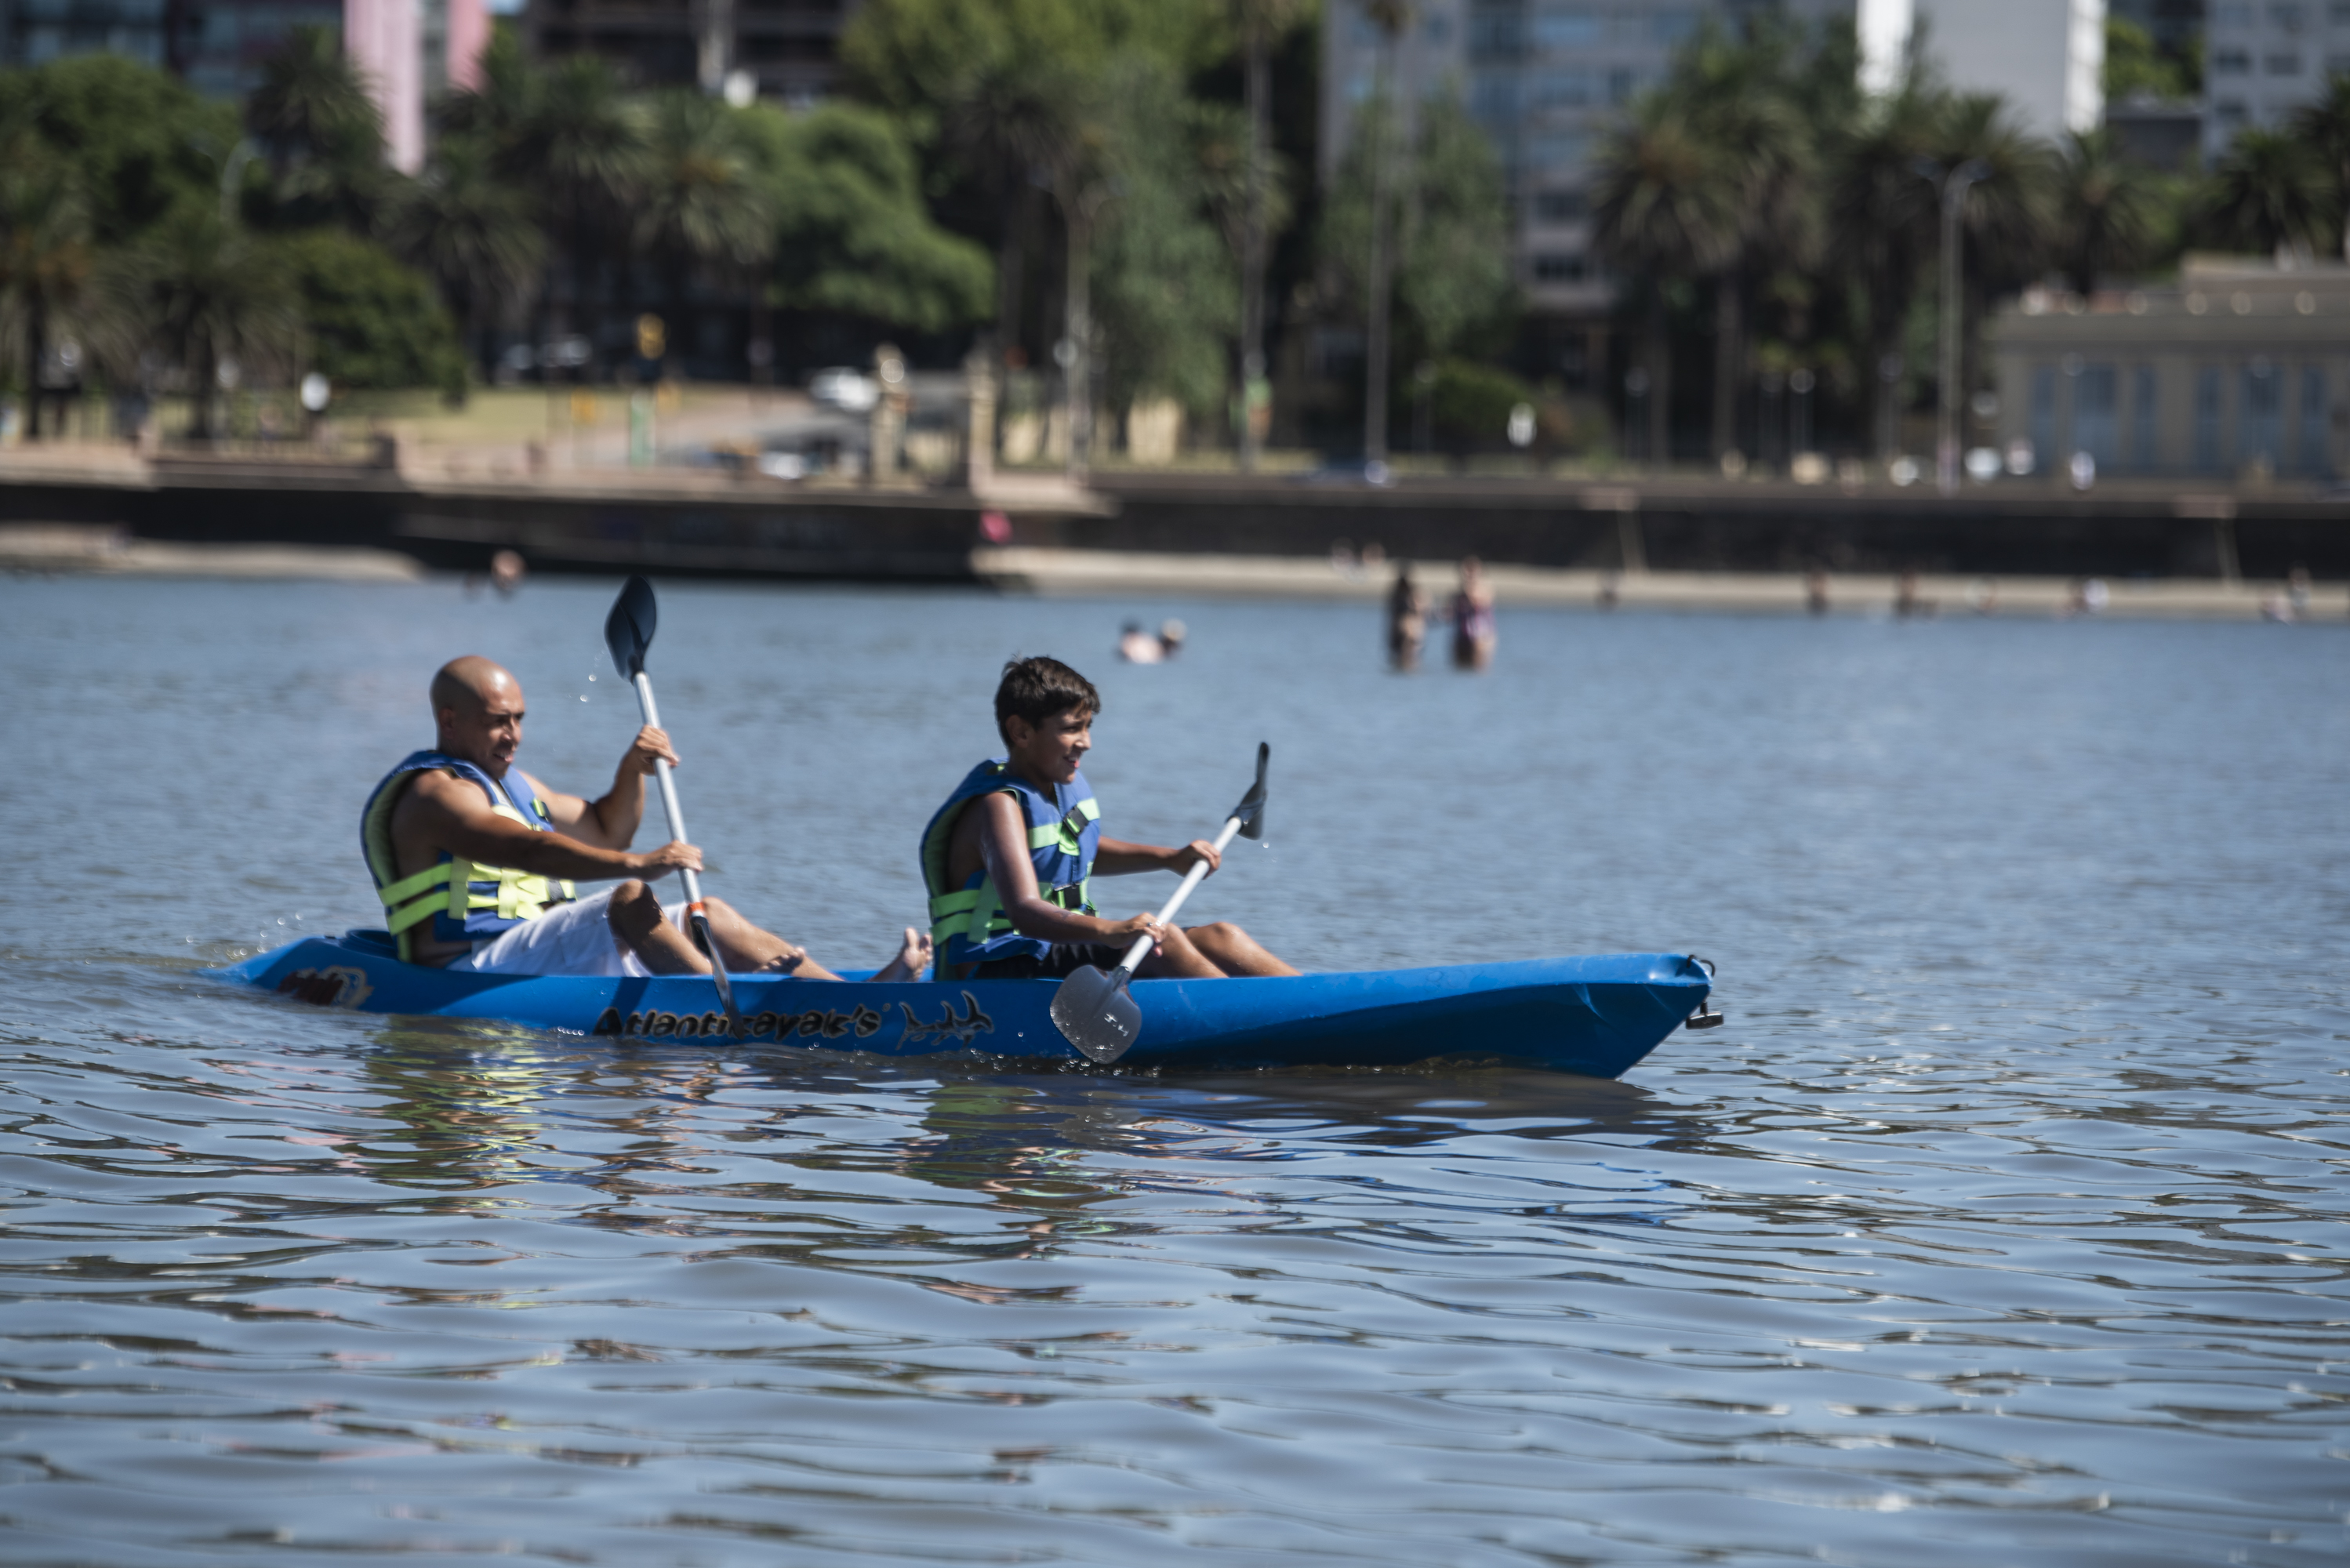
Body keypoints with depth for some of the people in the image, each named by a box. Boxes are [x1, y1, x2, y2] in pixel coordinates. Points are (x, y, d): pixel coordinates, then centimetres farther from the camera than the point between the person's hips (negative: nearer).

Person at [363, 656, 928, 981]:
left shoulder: (504, 781, 24)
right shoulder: (434, 793, -10)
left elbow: (603, 831, 29)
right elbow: (526, 849, -28)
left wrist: (633, 771, 8)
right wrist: (634, 864, -38)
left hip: (536, 950, 10)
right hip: (476, 967, -10)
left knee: (709, 916, 1)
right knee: (628, 901, -31)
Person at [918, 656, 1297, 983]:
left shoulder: (1064, 786, 11)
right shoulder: (999, 807, -20)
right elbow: (1023, 911, -35)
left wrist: (1171, 859, 22)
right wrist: (1109, 931, -51)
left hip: (1061, 954, 10)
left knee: (1218, 937, -1)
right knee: (1163, 939, -26)